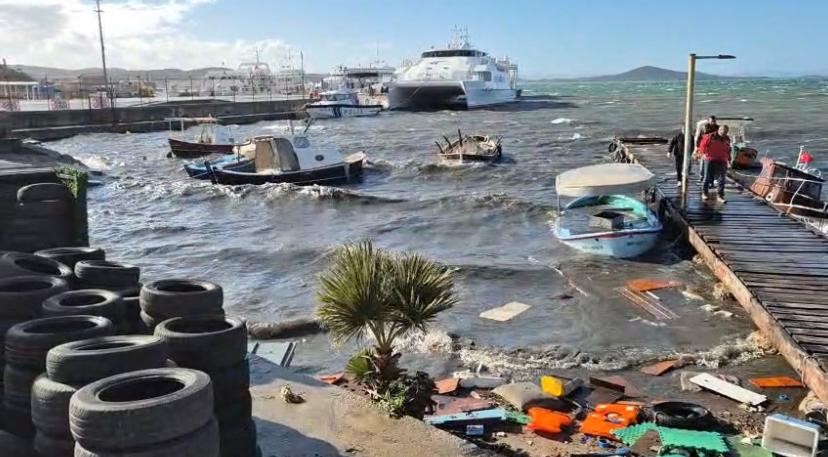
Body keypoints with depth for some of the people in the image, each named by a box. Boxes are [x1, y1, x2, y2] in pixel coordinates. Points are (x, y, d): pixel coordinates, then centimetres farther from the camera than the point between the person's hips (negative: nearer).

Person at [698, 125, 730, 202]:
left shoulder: (727, 139, 11)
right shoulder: (710, 137, -7)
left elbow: (728, 150, 21)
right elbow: (702, 145, -3)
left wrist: (728, 159, 17)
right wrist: (703, 153, -13)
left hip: (721, 161, 4)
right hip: (710, 160, -4)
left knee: (721, 179, -3)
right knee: (708, 178, 5)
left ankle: (720, 196, -1)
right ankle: (704, 193, 20)